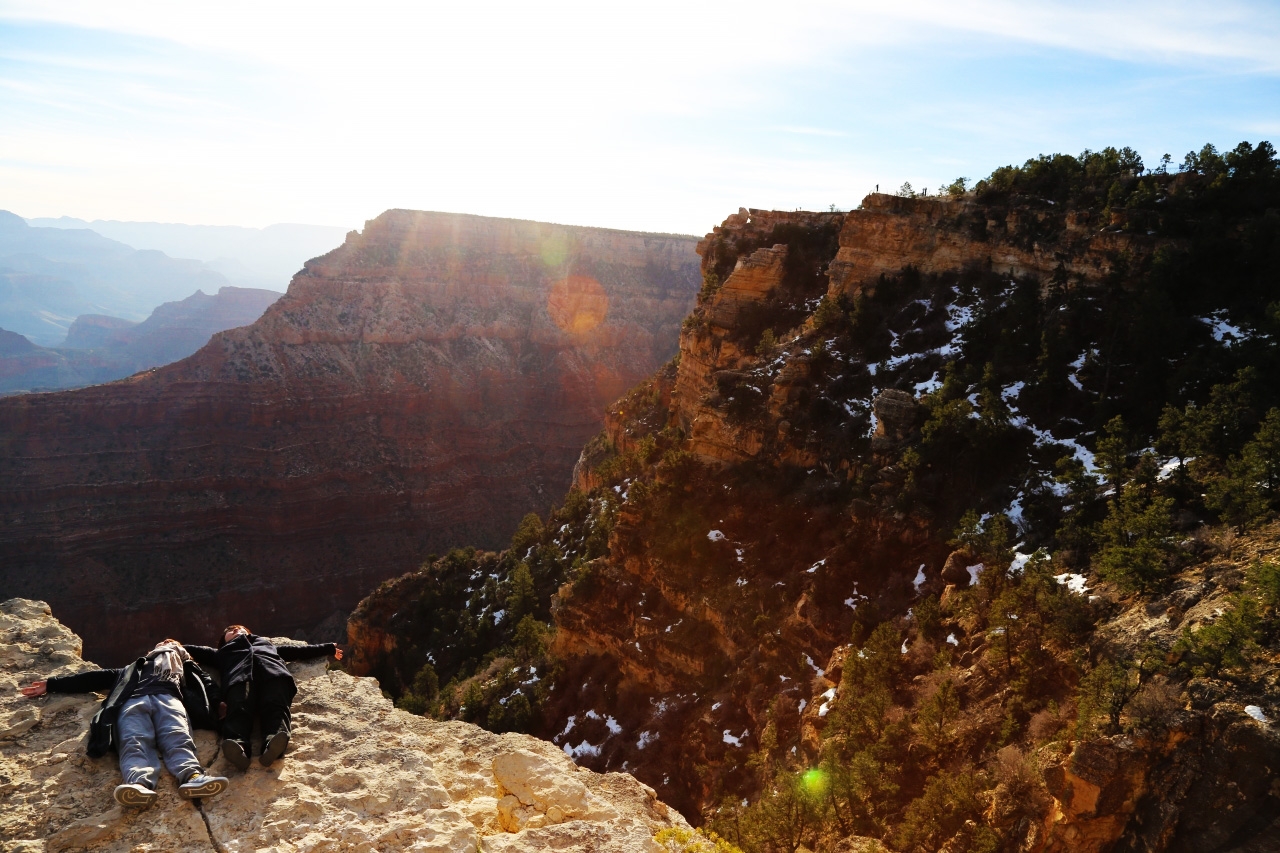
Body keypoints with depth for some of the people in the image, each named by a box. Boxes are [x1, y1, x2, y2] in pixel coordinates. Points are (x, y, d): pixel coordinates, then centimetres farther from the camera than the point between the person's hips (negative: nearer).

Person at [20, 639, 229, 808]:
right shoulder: (133, 669, 46)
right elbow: (97, 677, 41)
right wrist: (51, 684, 37)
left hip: (168, 699, -1)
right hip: (134, 702, 1)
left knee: (177, 739, -34)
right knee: (134, 742, -34)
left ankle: (192, 777, -64)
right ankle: (140, 783, -64)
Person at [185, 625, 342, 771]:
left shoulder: (267, 644, 50)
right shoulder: (222, 652, 46)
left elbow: (298, 650, 50)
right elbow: (193, 650, 40)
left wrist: (329, 648, 49)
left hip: (273, 672, 1)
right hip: (239, 675, 0)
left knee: (275, 708, -35)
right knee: (238, 709, -37)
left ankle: (272, 745, -65)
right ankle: (237, 746, -66)